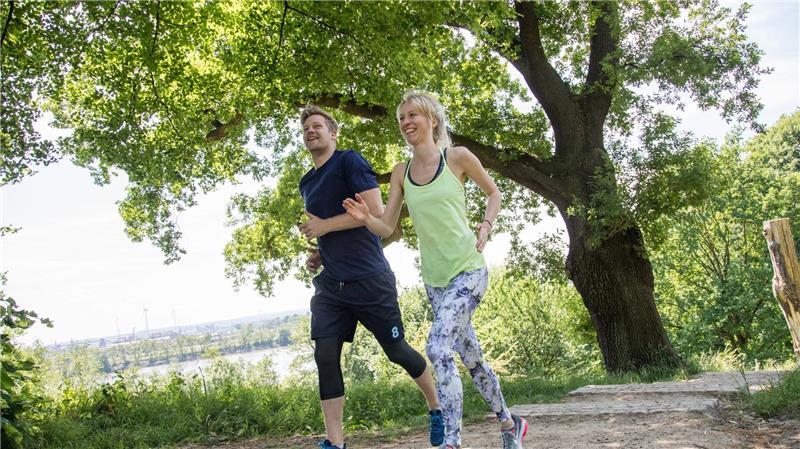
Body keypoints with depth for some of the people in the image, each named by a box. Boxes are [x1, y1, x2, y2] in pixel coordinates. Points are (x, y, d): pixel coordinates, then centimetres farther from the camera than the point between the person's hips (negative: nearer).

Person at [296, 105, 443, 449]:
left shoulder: (349, 162, -6)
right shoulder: (307, 183, 17)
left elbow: (375, 211, -17)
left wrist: (325, 226, -14)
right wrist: (320, 255, 10)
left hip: (369, 280, -6)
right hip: (330, 284, 7)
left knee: (396, 350, 6)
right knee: (325, 356, -6)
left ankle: (437, 409, 30)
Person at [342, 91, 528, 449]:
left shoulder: (458, 157, -6)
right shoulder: (400, 173, 5)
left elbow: (493, 193, 9)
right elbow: (387, 227, 1)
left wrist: (486, 226, -8)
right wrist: (365, 218, -19)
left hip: (468, 269, -5)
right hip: (434, 278, 5)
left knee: (438, 349, -23)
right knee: (470, 356, 15)